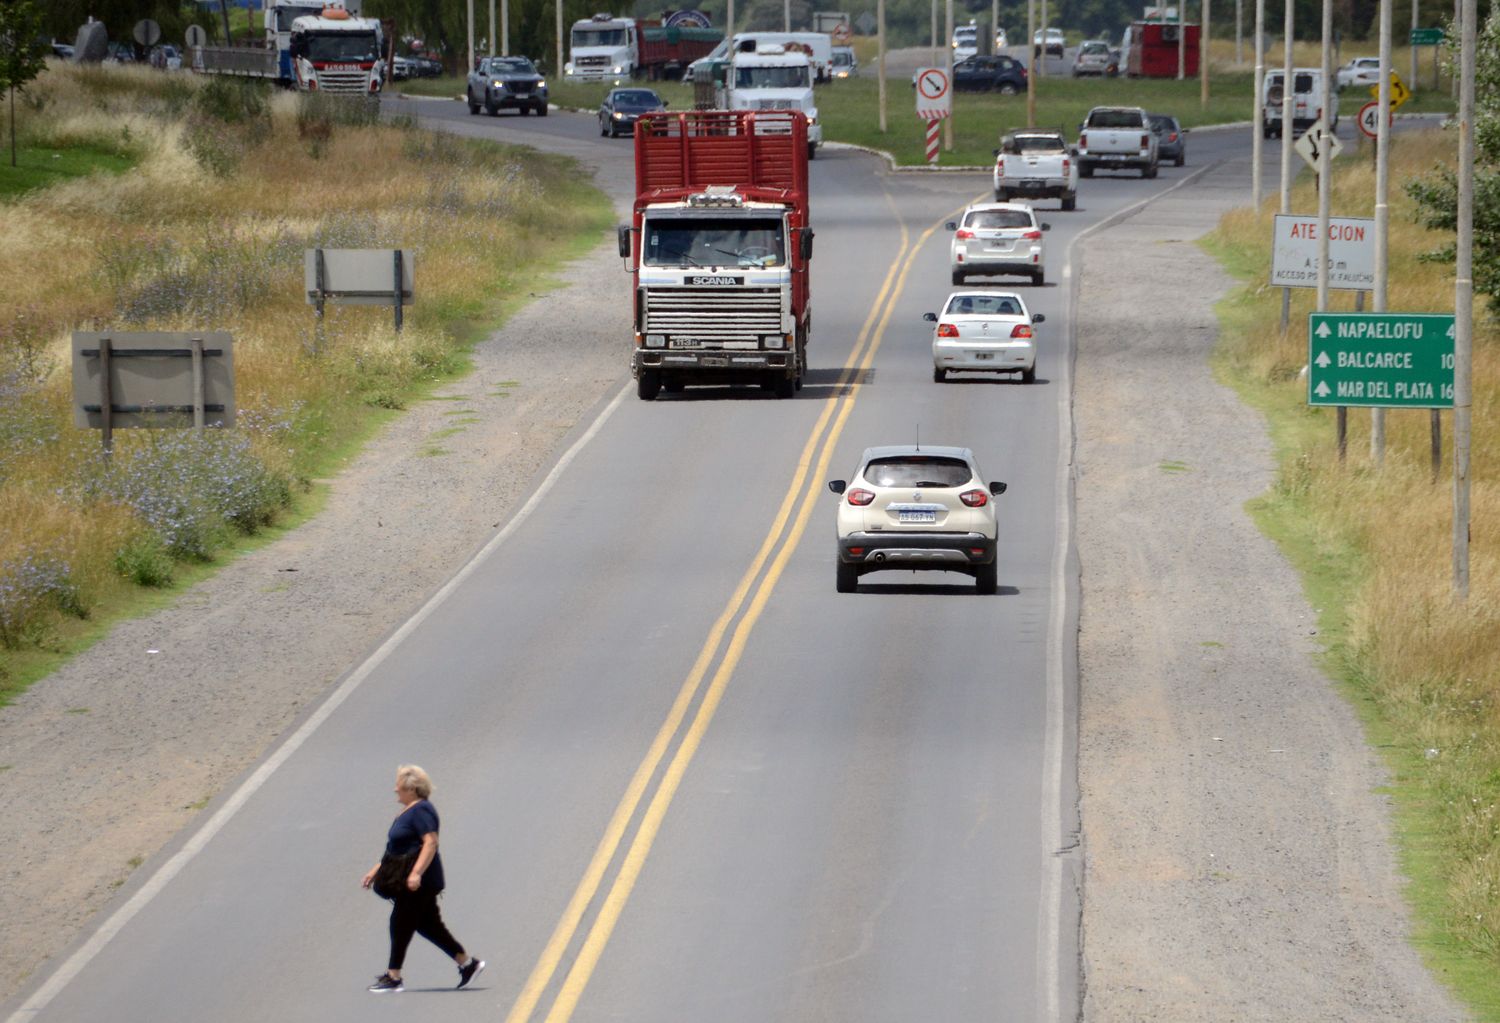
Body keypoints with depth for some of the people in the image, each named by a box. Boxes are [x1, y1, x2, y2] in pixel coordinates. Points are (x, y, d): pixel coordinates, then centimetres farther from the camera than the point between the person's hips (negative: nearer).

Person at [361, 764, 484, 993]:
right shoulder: (407, 812, 17)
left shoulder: (421, 811, -15)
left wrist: (416, 873, -32)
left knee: (401, 923, -6)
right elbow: (396, 849, 25)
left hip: (418, 882, -10)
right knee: (428, 925, 13)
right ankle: (467, 963, 18)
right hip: (406, 880, 10)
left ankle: (393, 977, -2)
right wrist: (375, 870, 24)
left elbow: (431, 842, -25)